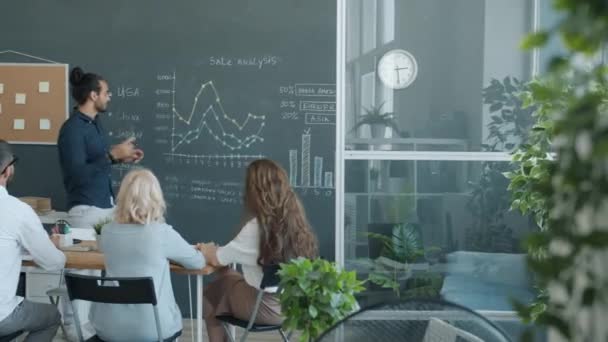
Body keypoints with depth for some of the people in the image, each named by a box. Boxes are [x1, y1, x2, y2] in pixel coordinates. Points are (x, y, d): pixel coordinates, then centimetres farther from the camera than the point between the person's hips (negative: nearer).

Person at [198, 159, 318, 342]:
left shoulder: (256, 227, -20)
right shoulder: (295, 219, -1)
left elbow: (216, 259, -8)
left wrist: (206, 250, 14)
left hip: (269, 309, -6)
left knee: (210, 294, 18)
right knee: (229, 278, 24)